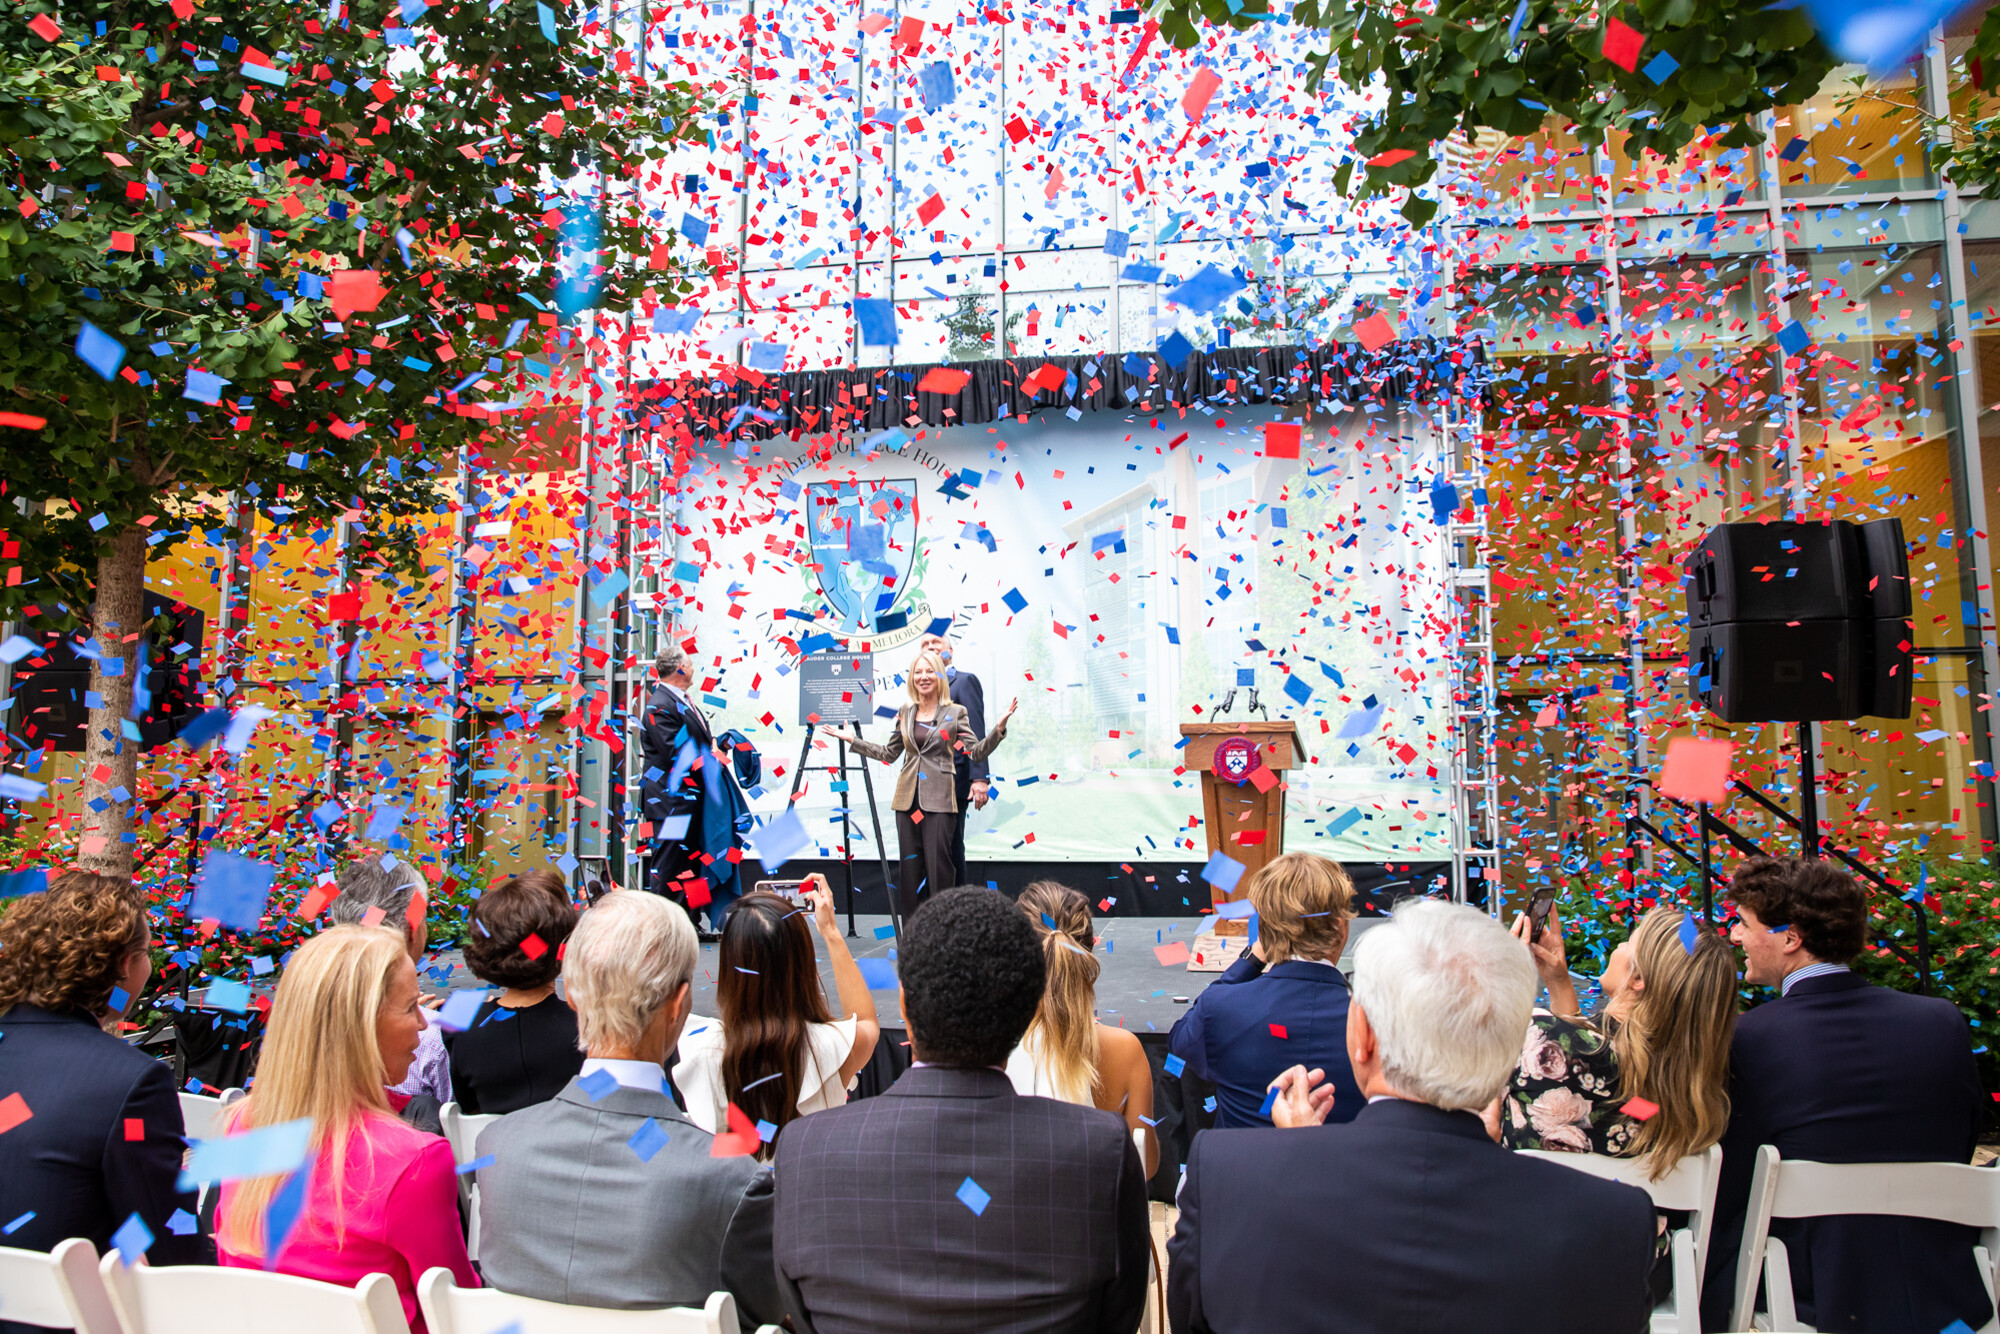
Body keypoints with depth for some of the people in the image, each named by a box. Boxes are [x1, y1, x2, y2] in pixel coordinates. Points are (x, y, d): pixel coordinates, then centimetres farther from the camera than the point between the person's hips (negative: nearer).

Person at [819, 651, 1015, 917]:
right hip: (908, 798, 4)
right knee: (910, 865, 7)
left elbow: (977, 752, -5)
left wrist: (999, 728, -20)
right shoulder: (905, 713, 11)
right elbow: (888, 754, 18)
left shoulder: (955, 713, 1)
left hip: (938, 800, -4)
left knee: (938, 865, -6)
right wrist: (851, 739, 15)